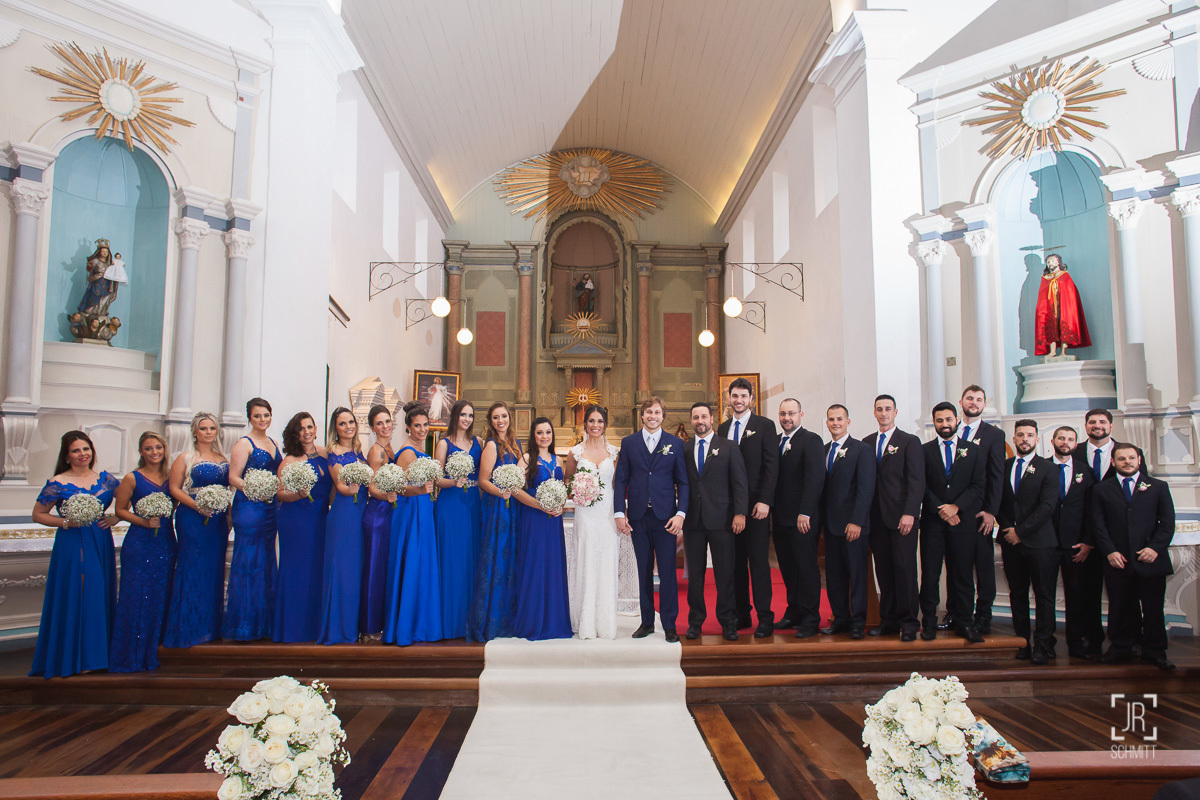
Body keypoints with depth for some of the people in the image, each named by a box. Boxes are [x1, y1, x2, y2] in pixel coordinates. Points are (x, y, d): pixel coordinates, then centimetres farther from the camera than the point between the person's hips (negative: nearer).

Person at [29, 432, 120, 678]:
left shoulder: (105, 479, 7)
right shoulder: (57, 483, -4)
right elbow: (38, 514, 1)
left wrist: (115, 518, 0)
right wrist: (66, 522, -13)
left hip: (101, 544, 4)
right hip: (72, 545, -4)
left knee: (100, 595, 7)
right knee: (74, 597, -3)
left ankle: (97, 653, 18)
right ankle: (74, 658, 7)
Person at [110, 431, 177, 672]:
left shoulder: (170, 477, 9)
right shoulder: (132, 478, -2)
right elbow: (120, 510, -1)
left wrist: (163, 519, -1)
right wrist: (144, 521, -14)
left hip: (165, 543, 4)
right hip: (139, 543, -4)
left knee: (160, 597, 7)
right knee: (136, 597, -2)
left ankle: (153, 652, 17)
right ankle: (132, 655, 9)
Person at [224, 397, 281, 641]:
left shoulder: (273, 444, 16)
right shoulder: (244, 443, -5)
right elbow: (233, 477, -11)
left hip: (270, 508, 7)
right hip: (249, 508, -7)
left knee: (266, 562, 10)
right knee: (248, 562, -5)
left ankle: (263, 622, 18)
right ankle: (243, 625, 3)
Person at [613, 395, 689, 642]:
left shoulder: (675, 444, 5)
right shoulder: (629, 443, 7)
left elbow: (683, 482, 3)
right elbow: (620, 480, 6)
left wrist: (680, 514, -8)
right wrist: (619, 513, -3)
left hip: (665, 517, -1)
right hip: (638, 517, 1)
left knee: (668, 571, 0)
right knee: (644, 571, 8)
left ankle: (669, 624, 10)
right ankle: (647, 621, 19)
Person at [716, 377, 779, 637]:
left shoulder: (765, 426, 0)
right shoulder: (723, 428, 14)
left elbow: (771, 466, -6)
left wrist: (764, 501, -14)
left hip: (755, 504, -4)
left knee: (759, 561, -2)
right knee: (736, 562, 7)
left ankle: (765, 618, 4)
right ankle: (742, 614, 16)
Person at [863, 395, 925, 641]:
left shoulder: (909, 442, 2)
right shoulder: (867, 443, 13)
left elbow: (916, 481, -5)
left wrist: (909, 513, -14)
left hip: (902, 516, -3)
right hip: (877, 517, 4)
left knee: (904, 568, -4)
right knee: (883, 570, 5)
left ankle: (909, 622, 6)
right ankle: (889, 620, 13)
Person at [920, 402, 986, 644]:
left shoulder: (974, 450, 9)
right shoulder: (924, 451, 8)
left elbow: (978, 486, 2)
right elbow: (922, 487, 2)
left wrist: (956, 506, -10)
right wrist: (940, 509, -10)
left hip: (963, 519, 1)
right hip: (932, 521, 0)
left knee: (963, 574, 3)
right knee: (930, 573, 0)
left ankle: (962, 622, 13)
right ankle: (929, 622, 7)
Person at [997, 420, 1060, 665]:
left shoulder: (1047, 468, 0)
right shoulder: (1003, 467, 12)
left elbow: (1047, 506, -9)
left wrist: (1020, 531, -11)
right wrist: (1007, 528, -2)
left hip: (1039, 541, -3)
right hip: (1011, 542, 4)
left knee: (1044, 595, 0)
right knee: (1017, 594, 7)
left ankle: (1043, 645, 6)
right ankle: (1022, 642, 14)